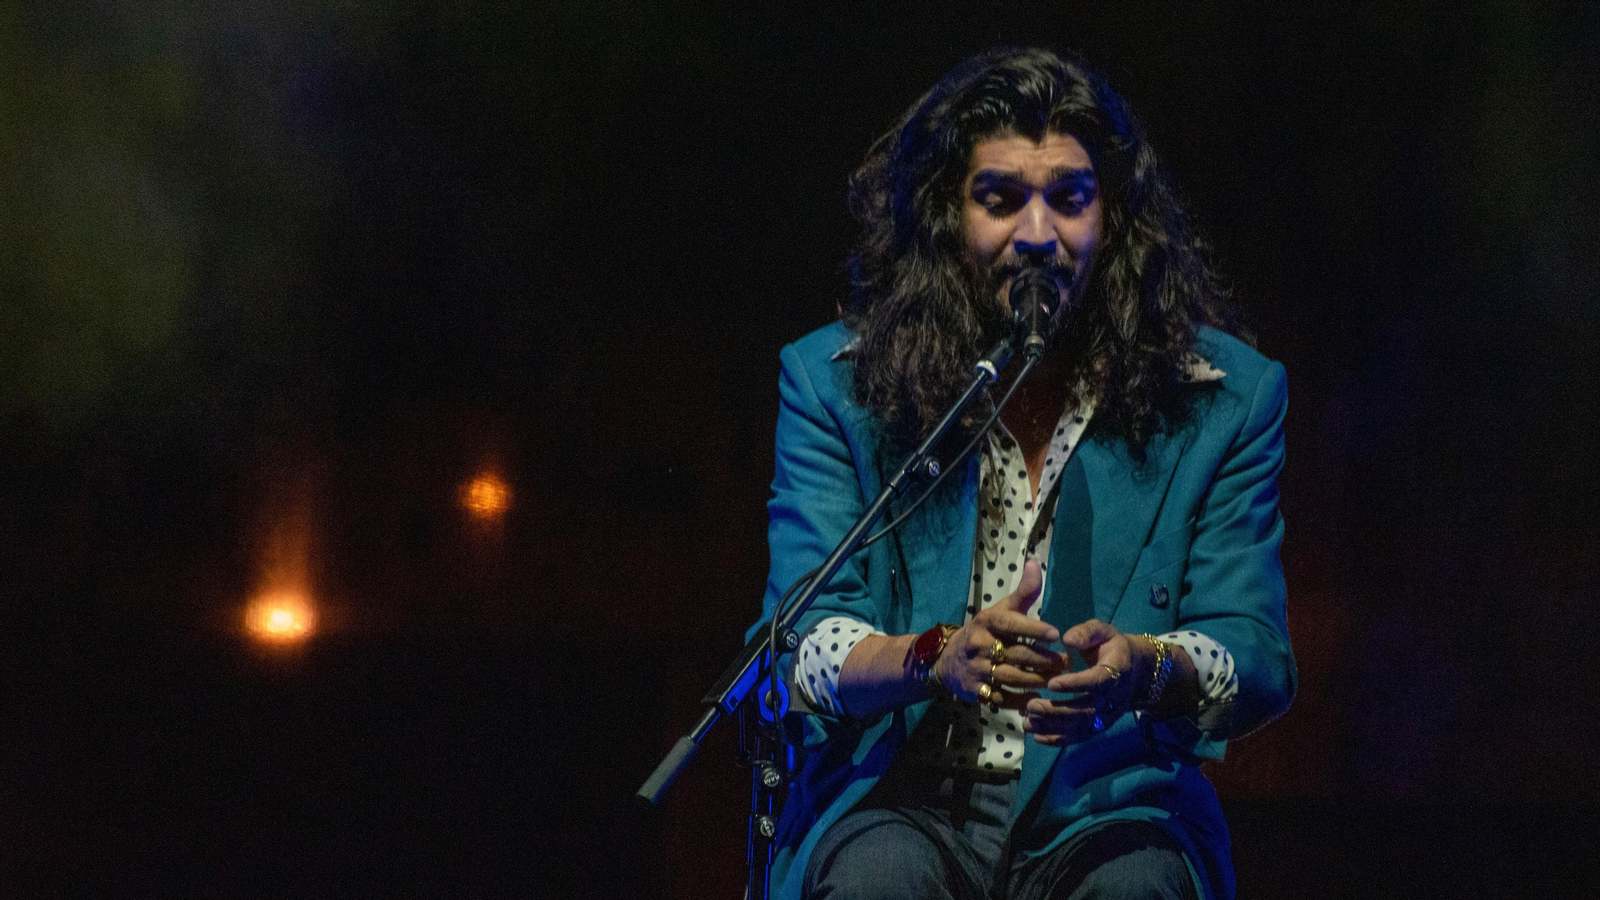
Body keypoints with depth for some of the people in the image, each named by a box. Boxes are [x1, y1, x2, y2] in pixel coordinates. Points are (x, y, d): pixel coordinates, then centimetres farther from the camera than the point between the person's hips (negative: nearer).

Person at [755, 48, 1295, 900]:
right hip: (897, 796, 0)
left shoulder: (1228, 398, 6)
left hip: (1108, 805, 0)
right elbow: (804, 647, -5)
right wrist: (940, 657, -27)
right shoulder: (831, 382, 5)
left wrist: (1140, 668, -26)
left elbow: (1257, 660, -2)